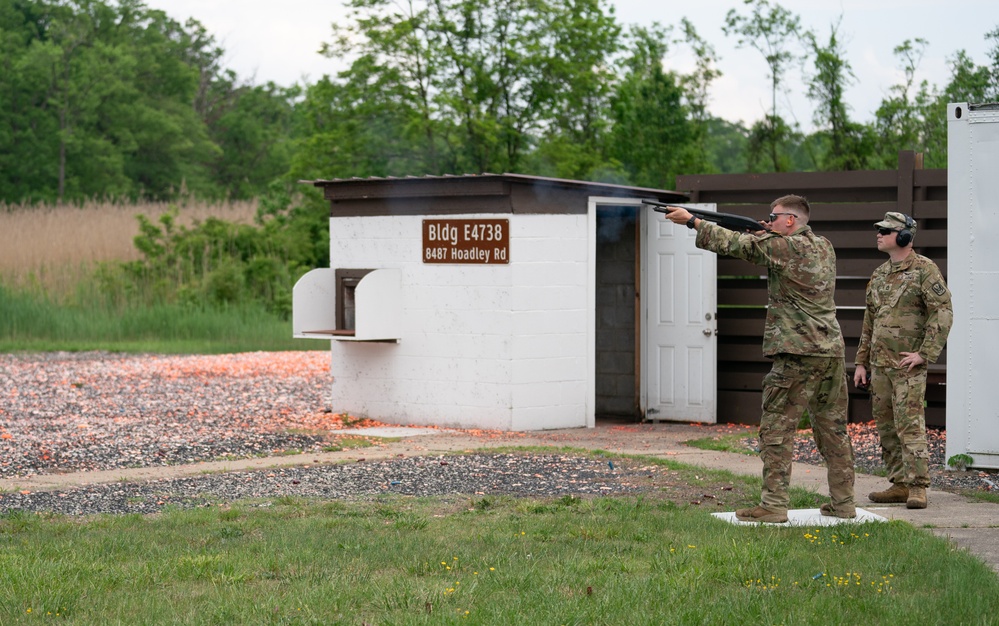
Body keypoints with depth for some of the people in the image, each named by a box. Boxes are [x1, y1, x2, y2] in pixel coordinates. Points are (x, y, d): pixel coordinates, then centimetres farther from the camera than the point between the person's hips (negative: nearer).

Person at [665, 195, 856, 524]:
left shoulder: (783, 247, -10)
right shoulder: (824, 247, 13)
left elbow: (734, 243, -7)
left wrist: (691, 220, 0)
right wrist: (767, 234, 11)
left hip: (798, 355, -8)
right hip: (833, 351, 8)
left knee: (776, 428, -3)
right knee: (833, 428, 12)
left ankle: (773, 504, -5)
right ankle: (843, 502, 15)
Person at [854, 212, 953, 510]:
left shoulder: (924, 269, -7)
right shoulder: (879, 275, 16)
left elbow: (943, 313, -12)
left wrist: (924, 353, -17)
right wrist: (861, 362, 17)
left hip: (908, 365, -8)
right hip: (879, 363, 8)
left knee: (909, 424, -12)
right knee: (886, 426, 8)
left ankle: (917, 487, -12)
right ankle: (899, 484, 14)